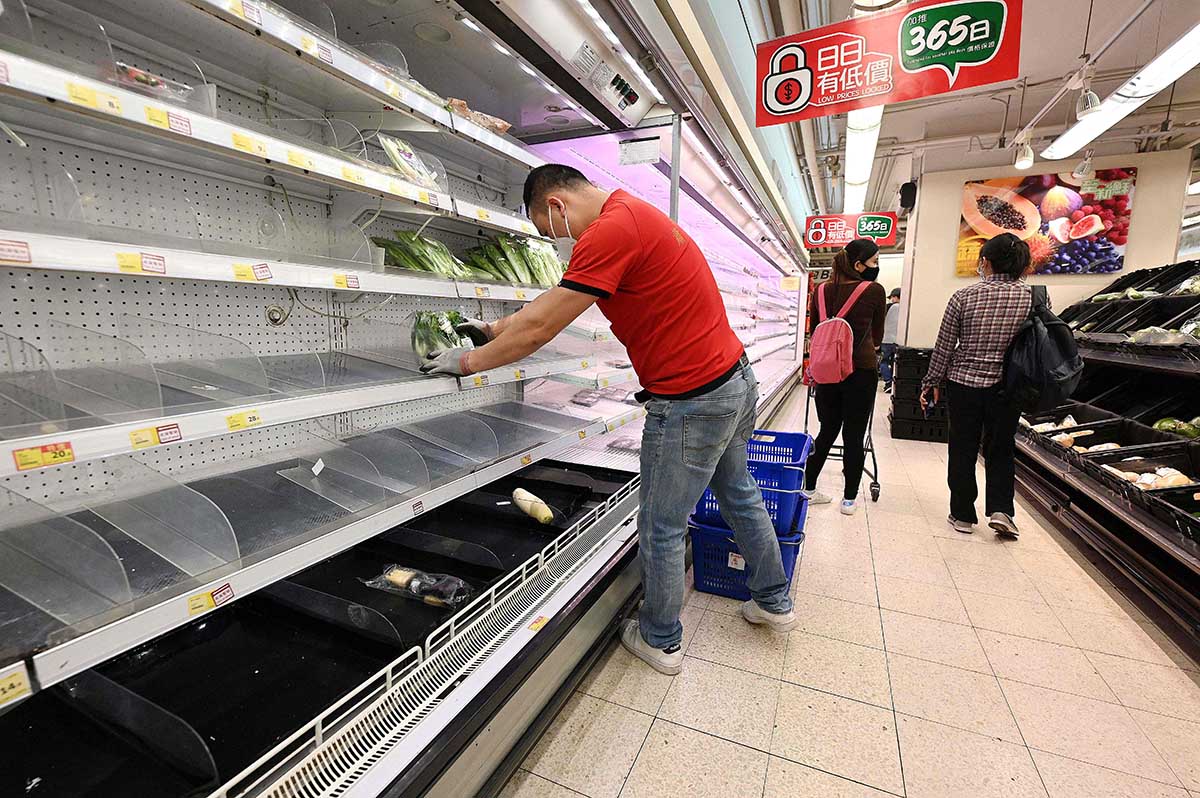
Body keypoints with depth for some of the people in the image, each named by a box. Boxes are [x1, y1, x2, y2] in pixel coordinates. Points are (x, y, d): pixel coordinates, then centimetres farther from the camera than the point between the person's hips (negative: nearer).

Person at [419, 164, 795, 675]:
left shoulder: (609, 231, -20)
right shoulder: (633, 214, 13)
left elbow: (540, 329, -18)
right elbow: (556, 300, 17)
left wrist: (467, 361, -3)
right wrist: (495, 329, 18)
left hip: (691, 402, -10)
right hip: (735, 380, 11)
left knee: (662, 530, 8)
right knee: (739, 497, 25)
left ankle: (661, 641, 31)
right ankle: (774, 602, 47)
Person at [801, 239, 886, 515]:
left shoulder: (821, 291, 4)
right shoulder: (875, 291, -3)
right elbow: (877, 335, 10)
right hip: (861, 370, -3)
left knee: (827, 431, 15)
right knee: (854, 435, 6)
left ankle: (808, 489, 20)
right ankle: (849, 498, 17)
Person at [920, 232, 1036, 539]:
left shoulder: (964, 296, -9)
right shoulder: (1034, 298, -5)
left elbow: (944, 346, -5)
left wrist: (932, 382, 5)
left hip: (963, 384, -1)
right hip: (1007, 387, 2)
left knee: (963, 451, 10)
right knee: (1001, 450, 20)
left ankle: (963, 515, 19)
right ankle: (1000, 510, 12)